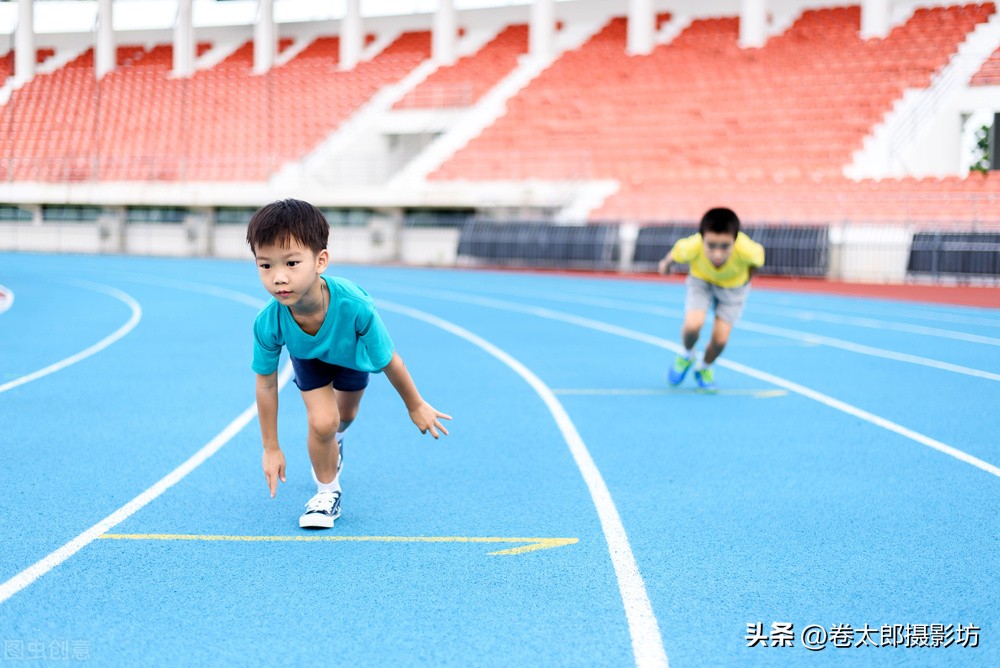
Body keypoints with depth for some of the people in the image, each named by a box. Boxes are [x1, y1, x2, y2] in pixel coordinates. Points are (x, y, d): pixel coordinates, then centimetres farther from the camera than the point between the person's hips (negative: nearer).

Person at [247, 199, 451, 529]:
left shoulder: (354, 306, -47)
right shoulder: (267, 324, -41)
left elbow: (388, 360, -29)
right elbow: (266, 383, -22)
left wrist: (415, 406, -11)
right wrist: (271, 449, -13)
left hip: (353, 352, 1)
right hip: (308, 356, -1)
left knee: (345, 414, 24)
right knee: (322, 421, -17)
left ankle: (334, 440, 62)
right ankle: (327, 492, 12)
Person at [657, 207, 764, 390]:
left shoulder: (746, 250, -41)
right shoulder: (692, 247, -40)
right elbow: (676, 252, -15)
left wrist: (746, 279, 1)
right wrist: (666, 263, 7)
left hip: (733, 286, 0)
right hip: (701, 280, 0)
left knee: (720, 339, -4)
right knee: (692, 326, -22)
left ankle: (704, 367, 31)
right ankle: (687, 356, 14)